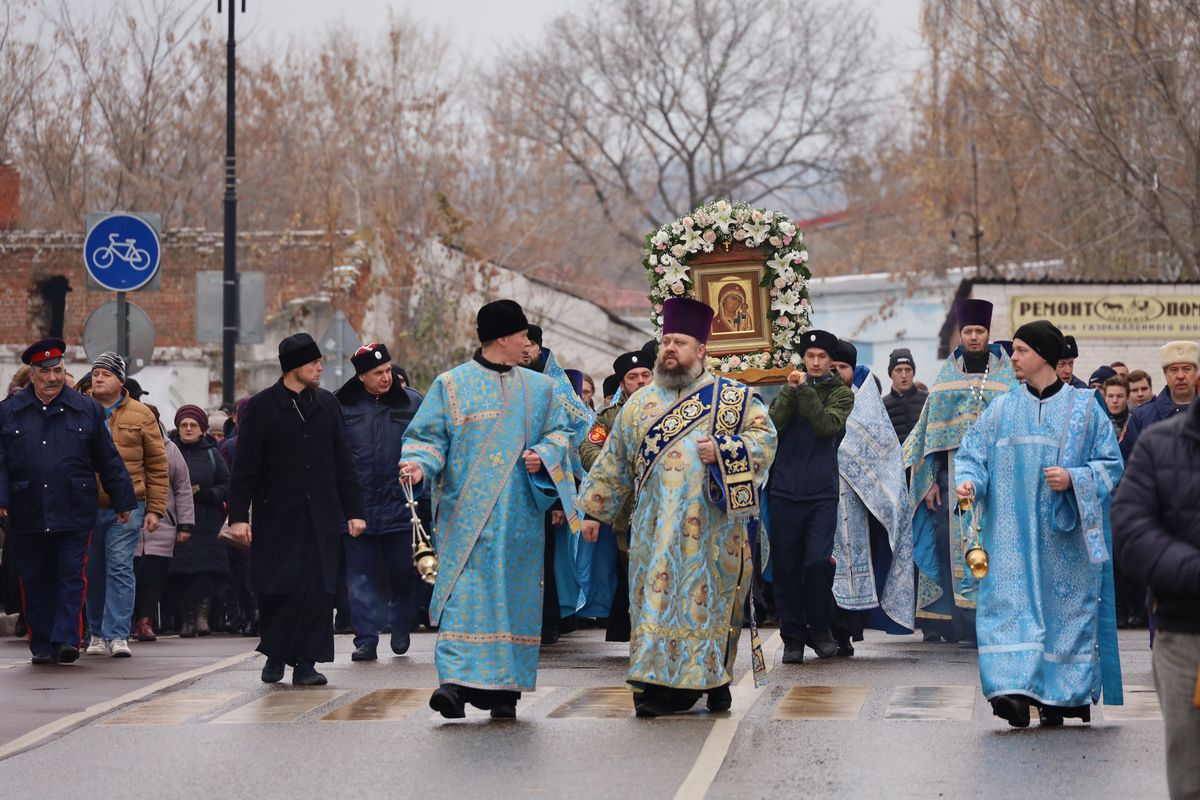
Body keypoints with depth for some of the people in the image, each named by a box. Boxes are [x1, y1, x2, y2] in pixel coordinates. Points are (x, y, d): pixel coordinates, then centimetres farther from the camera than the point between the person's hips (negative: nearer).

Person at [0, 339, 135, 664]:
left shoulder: (87, 410, 7)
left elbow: (108, 461, 11)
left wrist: (122, 501, 11)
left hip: (74, 514, -1)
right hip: (27, 515, 1)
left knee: (71, 576, -7)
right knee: (35, 581, 6)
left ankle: (66, 639, -8)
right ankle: (41, 645, 13)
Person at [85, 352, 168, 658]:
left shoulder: (141, 416, 4)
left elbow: (157, 466, 6)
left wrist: (155, 509, 0)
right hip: (86, 506, 2)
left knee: (120, 569, -8)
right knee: (93, 572, 7)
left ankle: (117, 635, -7)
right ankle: (98, 633, 19)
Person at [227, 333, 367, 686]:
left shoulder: (327, 404, 11)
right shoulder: (260, 407, -1)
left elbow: (343, 462, 14)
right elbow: (244, 467, -2)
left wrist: (353, 510, 9)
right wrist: (239, 515, -8)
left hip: (321, 517, 3)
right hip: (276, 517, -3)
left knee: (318, 590, -4)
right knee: (275, 590, -3)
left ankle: (305, 663, 2)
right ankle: (274, 655, 18)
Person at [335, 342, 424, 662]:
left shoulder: (411, 402, 3)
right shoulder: (340, 406, 2)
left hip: (399, 505, 0)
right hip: (356, 507, 0)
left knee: (404, 572, 8)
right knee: (360, 576, 1)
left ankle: (400, 629, 28)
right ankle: (366, 640, 4)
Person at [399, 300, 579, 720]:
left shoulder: (539, 388, 14)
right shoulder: (451, 385, 2)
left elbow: (558, 432, 14)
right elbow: (428, 436, -1)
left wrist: (543, 457, -7)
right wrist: (418, 465, -22)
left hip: (520, 515, 4)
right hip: (469, 514, -4)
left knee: (514, 593, 2)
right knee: (465, 595, -13)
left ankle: (504, 688, 7)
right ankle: (458, 680, -20)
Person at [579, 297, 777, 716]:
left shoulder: (734, 397, 5)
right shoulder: (640, 403, 14)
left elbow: (766, 438, 0)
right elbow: (614, 462, 17)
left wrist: (723, 451, -14)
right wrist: (594, 510, 14)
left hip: (712, 525, -2)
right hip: (657, 530, 2)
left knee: (711, 598, -1)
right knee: (658, 598, -4)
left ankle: (714, 678, 8)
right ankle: (660, 684, -2)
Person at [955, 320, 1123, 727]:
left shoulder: (1083, 408, 3)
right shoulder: (1003, 409, 10)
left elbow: (1110, 464, 3)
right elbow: (972, 453, 9)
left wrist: (1074, 479, -14)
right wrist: (968, 479, -12)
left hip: (1064, 531, -1)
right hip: (1012, 531, 2)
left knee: (1064, 604, 0)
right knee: (1011, 602, -11)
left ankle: (1062, 694, 9)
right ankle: (1014, 688, -17)